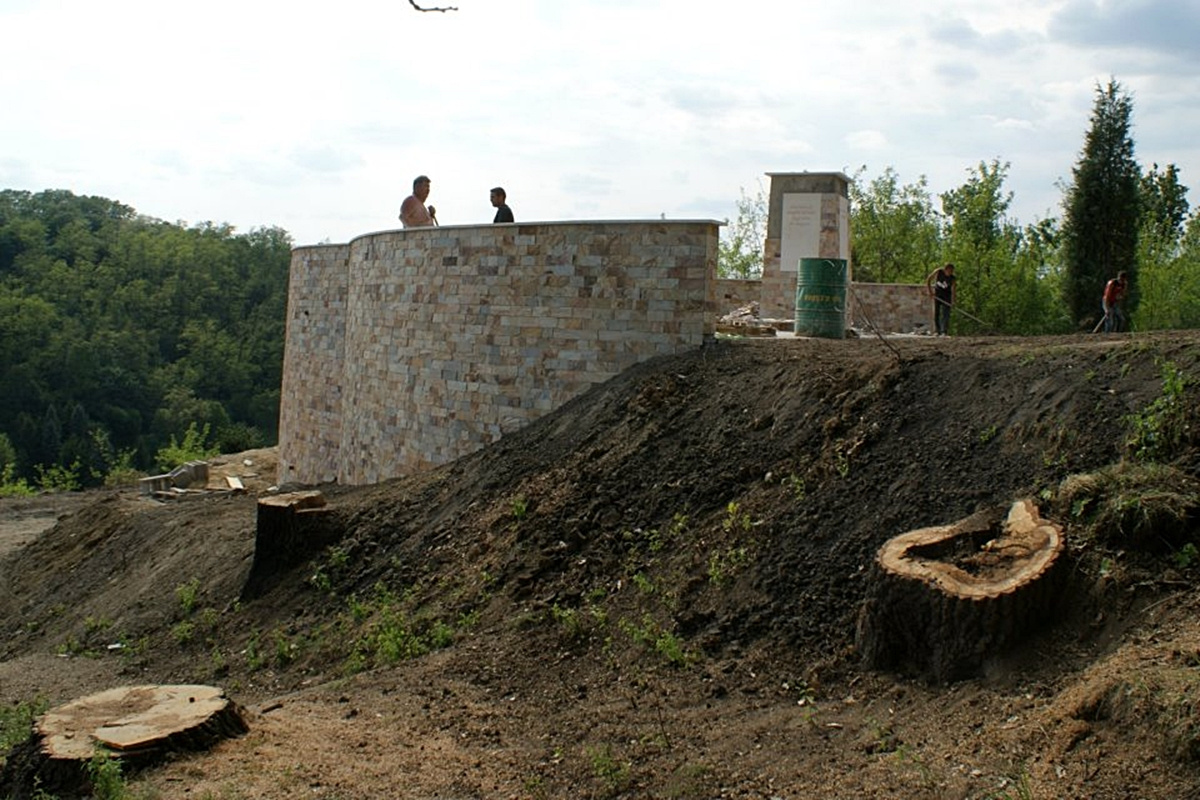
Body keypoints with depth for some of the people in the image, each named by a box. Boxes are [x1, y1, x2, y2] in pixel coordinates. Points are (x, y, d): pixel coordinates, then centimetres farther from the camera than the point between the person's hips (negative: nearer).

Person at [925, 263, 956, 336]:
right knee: (936, 312, 1)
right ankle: (937, 330, 9)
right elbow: (928, 280, -9)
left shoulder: (952, 278, -15)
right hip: (937, 294, 1)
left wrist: (953, 302, -30)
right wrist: (929, 291, -15)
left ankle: (944, 332, -14)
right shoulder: (938, 272, -15)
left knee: (945, 313, -10)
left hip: (946, 295, -1)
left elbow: (953, 290, -19)